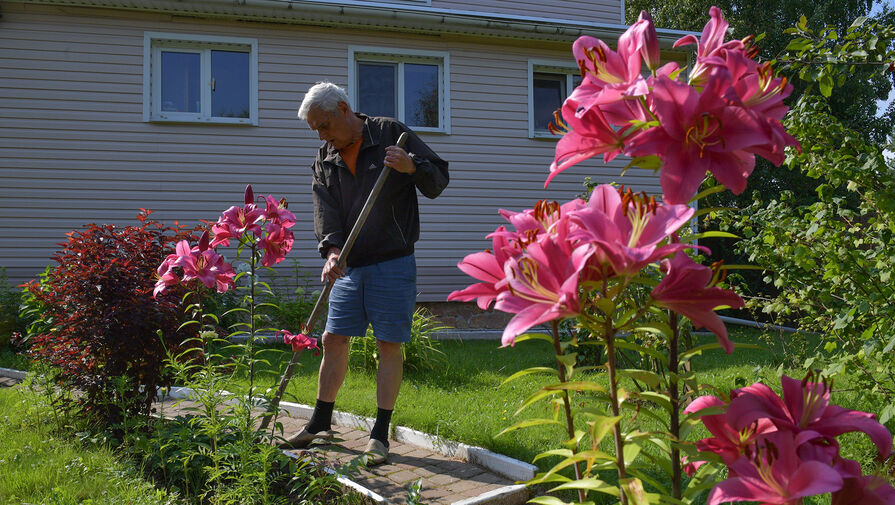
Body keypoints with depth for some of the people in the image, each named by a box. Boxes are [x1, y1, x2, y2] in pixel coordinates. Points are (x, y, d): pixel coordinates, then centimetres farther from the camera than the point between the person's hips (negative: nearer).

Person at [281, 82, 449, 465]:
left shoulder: (391, 134, -3)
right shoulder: (325, 159, 9)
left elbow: (439, 180, -2)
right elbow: (324, 209, -3)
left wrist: (412, 167, -23)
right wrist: (331, 250, -21)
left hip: (393, 263, -5)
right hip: (350, 265, 5)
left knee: (389, 344, -2)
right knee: (333, 340, 8)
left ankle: (380, 434, 6)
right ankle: (320, 423, 23)